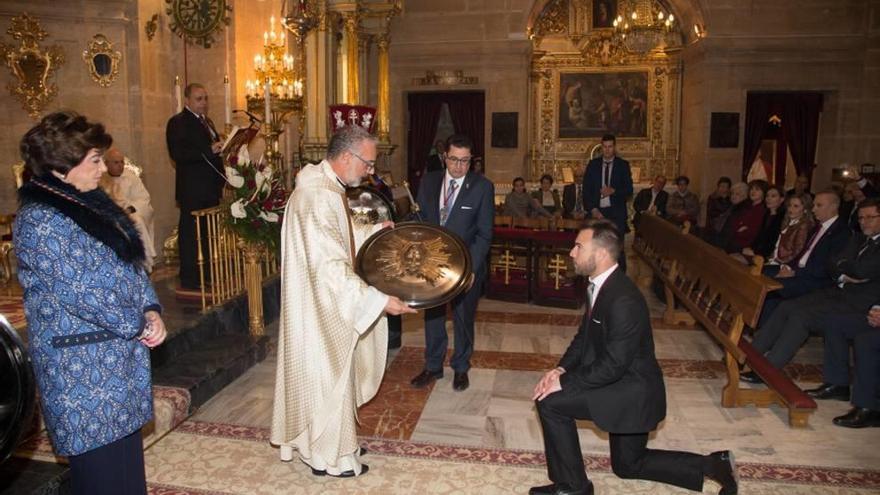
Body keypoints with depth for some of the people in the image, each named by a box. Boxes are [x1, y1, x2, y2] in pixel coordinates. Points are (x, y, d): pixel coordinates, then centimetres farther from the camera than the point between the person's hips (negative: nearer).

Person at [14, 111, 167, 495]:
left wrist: (151, 310, -3)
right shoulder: (39, 220, -17)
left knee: (124, 444, 18)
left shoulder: (90, 201, 8)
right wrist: (138, 325, -11)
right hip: (82, 362, -8)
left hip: (121, 349, 8)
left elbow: (131, 259, 11)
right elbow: (78, 291, -20)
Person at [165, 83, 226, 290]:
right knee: (190, 233, -5)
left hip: (211, 188, 8)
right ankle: (189, 280, 0)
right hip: (192, 190, -8)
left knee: (208, 233, 11)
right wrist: (209, 150, -23)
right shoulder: (178, 122, -6)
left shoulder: (207, 121, 21)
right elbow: (178, 154, -19)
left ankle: (207, 276, 19)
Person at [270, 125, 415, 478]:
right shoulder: (319, 197, -27)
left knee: (325, 377, 22)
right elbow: (330, 268, -31)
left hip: (323, 304, 10)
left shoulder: (323, 186, 6)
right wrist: (380, 301, -28)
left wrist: (373, 231, 13)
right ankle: (329, 457, 24)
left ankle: (315, 442, 39)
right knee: (329, 378, 6)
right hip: (322, 309, -10)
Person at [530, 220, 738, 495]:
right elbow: (584, 336, 7)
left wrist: (564, 382, -22)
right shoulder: (598, 285, -2)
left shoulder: (624, 300, -31)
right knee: (628, 465, 23)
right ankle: (713, 465, 30)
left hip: (633, 390, -10)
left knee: (550, 400, -15)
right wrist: (561, 368, -8)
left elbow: (613, 365, -29)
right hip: (624, 388, 10)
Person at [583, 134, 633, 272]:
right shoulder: (593, 164, 9)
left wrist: (613, 191, -15)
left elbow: (629, 190, 4)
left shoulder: (623, 165, 6)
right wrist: (592, 209, -5)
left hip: (616, 212, -1)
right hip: (597, 212, 1)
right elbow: (586, 189, 5)